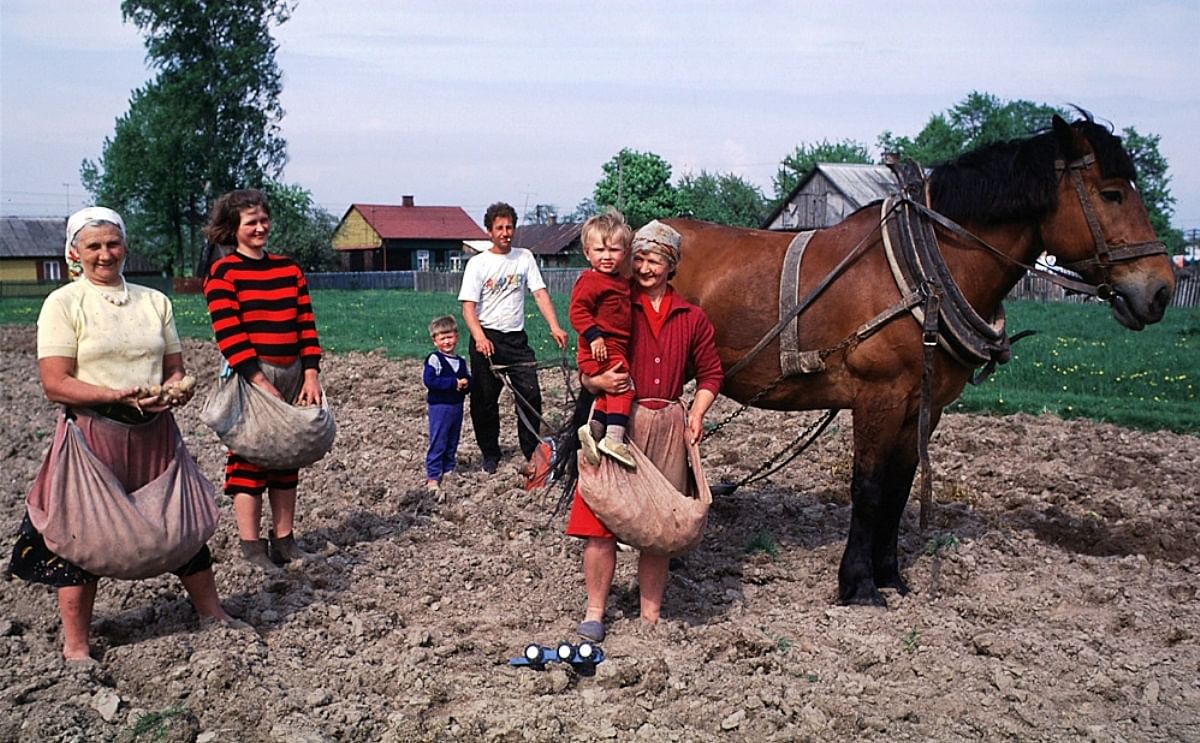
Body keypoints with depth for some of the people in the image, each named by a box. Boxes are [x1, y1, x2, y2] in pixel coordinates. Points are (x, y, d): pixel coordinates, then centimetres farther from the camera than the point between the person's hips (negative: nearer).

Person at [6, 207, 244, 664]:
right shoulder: (63, 303, -4)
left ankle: (212, 614, 28)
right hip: (93, 435, -4)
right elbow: (54, 384, -11)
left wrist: (176, 391, -10)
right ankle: (75, 648, 14)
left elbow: (174, 369, 14)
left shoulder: (154, 301, 10)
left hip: (154, 433, 4)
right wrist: (120, 396, -23)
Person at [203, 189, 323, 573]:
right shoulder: (223, 273, -5)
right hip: (250, 377, -6)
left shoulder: (289, 269, 11)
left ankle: (284, 540, 21)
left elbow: (306, 324, 7)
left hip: (292, 374, 6)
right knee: (249, 459, -3)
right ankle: (251, 548, 4)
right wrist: (261, 383, -19)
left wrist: (311, 375, -3)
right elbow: (229, 335, -13)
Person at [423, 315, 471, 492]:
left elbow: (468, 379, 17)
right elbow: (429, 380, -22)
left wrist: (466, 383, -9)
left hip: (457, 406, 7)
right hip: (439, 406, -7)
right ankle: (432, 476, -3)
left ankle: (448, 469, 28)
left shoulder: (461, 361, 10)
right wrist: (454, 383, -22)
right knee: (438, 443, -6)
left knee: (453, 442, 15)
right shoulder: (434, 359, -12)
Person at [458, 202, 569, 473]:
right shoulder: (477, 263, -3)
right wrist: (479, 337, -27)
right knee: (485, 400, 5)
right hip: (487, 340, -2)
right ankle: (490, 454, 20)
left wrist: (554, 327, -15)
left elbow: (540, 294, 0)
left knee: (531, 396, -4)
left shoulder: (524, 257, 6)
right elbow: (468, 306, -9)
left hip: (517, 338, 2)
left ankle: (532, 451, 11)